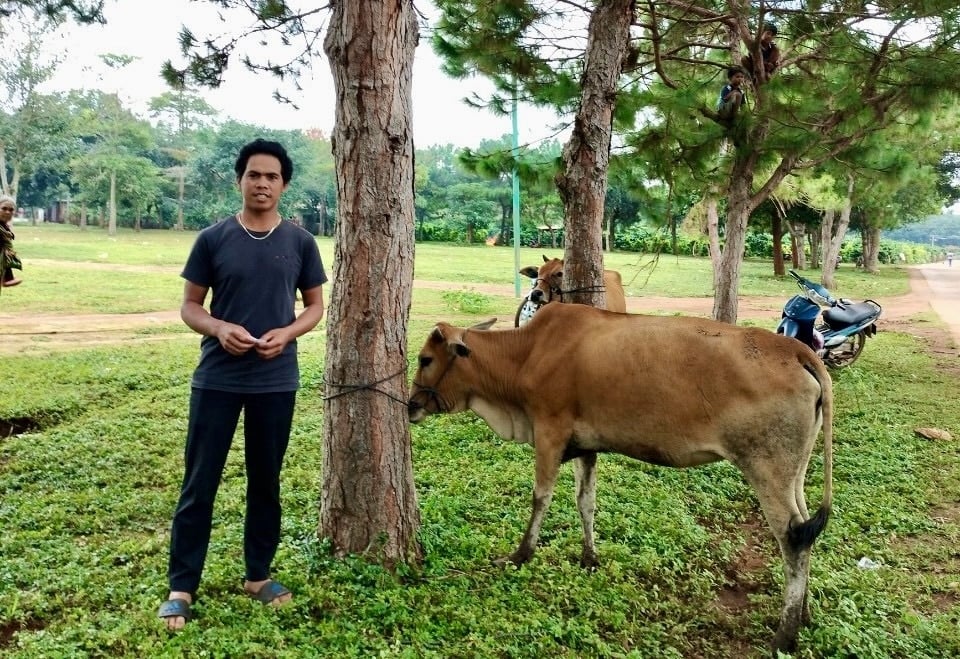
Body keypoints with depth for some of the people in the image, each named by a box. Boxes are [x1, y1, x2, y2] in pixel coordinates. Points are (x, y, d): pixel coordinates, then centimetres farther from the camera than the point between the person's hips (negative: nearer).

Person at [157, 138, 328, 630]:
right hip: (216, 379, -1)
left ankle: (258, 575, 29)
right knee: (199, 483, 4)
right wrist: (218, 328, -18)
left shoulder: (300, 243, 1)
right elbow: (189, 306, 3)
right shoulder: (213, 239, -2)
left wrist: (287, 333, -13)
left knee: (265, 481, 13)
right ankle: (181, 588, 17)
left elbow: (315, 306, 7)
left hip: (276, 382, 1)